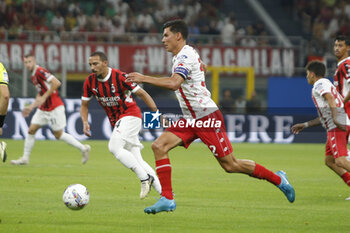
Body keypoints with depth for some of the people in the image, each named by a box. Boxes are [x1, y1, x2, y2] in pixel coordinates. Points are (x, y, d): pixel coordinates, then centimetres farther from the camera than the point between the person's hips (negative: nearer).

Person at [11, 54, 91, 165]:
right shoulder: (33, 76, 14)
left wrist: (44, 97, -23)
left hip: (55, 108, -9)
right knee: (31, 130, 2)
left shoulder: (40, 71, -15)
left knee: (58, 134, -1)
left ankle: (83, 148, 12)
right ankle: (25, 158, 8)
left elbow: (56, 83, -26)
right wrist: (31, 106, 20)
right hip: (43, 109, 9)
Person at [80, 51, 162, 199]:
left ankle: (145, 178, -19)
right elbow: (84, 105, 9)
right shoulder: (90, 82, -1)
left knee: (114, 147, -26)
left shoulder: (120, 77, -17)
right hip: (116, 121, 7)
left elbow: (142, 94, -11)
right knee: (136, 161, 2)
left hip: (130, 116, -7)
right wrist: (85, 122, -10)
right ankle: (163, 191, 8)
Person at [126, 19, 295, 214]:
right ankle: (167, 199, -9)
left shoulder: (185, 57, -18)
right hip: (191, 119, 10)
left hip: (208, 117, -10)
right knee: (159, 146, -8)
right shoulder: (188, 53, 13)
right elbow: (203, 67, 34)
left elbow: (174, 83, -34)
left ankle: (277, 179, 14)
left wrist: (144, 78, -29)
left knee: (231, 165, -3)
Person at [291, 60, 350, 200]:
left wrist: (335, 119, -30)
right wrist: (305, 125, 39)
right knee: (329, 161, 12)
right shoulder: (328, 84, 31)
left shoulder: (320, 84, 1)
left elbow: (330, 98, -20)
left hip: (337, 127, -10)